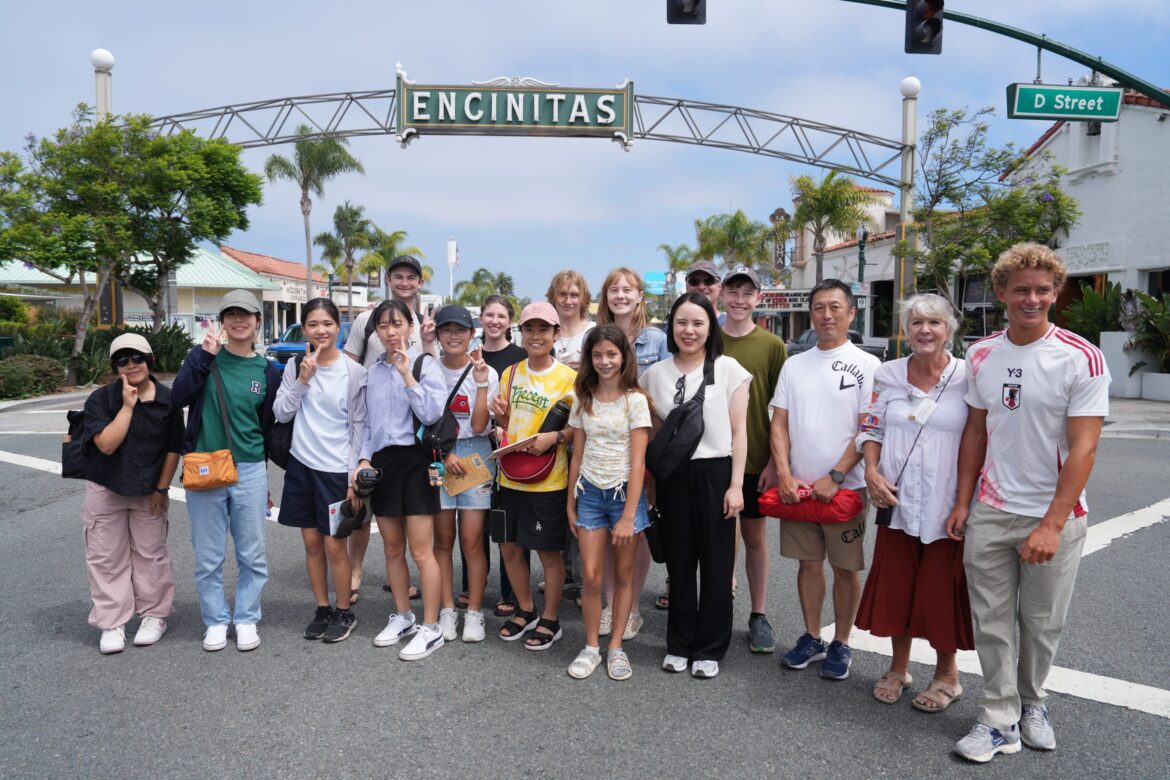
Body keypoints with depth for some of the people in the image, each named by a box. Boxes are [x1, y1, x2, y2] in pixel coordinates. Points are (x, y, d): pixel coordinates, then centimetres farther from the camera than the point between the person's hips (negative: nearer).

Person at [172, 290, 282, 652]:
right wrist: (205, 355, -21)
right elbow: (178, 397, -15)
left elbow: (269, 427, 9)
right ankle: (216, 621, 24)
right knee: (208, 556, 8)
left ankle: (246, 620, 23)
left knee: (252, 554, 7)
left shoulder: (268, 371, 4)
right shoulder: (204, 355, 1)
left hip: (250, 472, 1)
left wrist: (262, 475, 10)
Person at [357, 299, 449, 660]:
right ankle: (402, 617, 28)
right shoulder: (373, 372, 13)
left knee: (421, 550, -5)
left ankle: (431, 629, 5)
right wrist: (364, 459, 2)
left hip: (415, 460, -6)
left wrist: (406, 374, -19)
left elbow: (432, 413, -16)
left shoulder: (425, 363, -5)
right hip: (382, 462, 6)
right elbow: (368, 424, 16)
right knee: (392, 548, 13)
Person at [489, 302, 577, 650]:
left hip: (548, 480, -5)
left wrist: (554, 437, -22)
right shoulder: (510, 373, 6)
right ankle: (526, 610, 34)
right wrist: (500, 415, -6)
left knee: (549, 551, 6)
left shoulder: (568, 378, -9)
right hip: (510, 475, 5)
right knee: (509, 546, 13)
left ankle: (550, 620, 24)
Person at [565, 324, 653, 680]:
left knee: (623, 575, 7)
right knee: (591, 576, 0)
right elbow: (577, 455, 9)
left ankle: (616, 647, 21)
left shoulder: (635, 400, -8)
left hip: (625, 491, -2)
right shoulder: (583, 399, 5)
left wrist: (628, 516, -15)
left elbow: (637, 462, -12)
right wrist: (570, 504, 8)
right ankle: (591, 646, 17)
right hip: (590, 492, 3)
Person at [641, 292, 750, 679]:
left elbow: (738, 430, -1)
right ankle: (679, 644, 25)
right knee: (679, 562, 11)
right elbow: (652, 432, 11)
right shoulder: (655, 374, 6)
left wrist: (736, 484, -7)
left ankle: (709, 648, 20)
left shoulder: (728, 369, -1)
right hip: (672, 476, 2)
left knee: (716, 564, 6)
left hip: (715, 474, -2)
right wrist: (650, 482, 7)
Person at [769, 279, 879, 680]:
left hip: (845, 486, -3)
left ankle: (841, 644, 22)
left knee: (845, 567, 6)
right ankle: (811, 637, 28)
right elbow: (779, 424, 6)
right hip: (797, 485, 4)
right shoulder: (794, 365, 8)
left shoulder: (867, 365, -3)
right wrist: (784, 474, -6)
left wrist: (835, 477, -15)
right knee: (808, 562, 13)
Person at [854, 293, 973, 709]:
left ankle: (946, 674, 30)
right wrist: (871, 471, -6)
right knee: (895, 584, 12)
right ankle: (898, 668, 32)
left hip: (947, 505, -3)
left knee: (941, 590, 7)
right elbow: (871, 429, 9)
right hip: (897, 501, 3)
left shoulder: (967, 377, -6)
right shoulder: (888, 374, 3)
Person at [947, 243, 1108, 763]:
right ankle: (1000, 720, 22)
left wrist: (1052, 525, -19)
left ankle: (1031, 705, 36)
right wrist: (962, 502, 5)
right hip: (990, 512, 3)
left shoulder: (1081, 359, -10)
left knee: (1042, 623, 13)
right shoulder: (981, 356, 3)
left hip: (1054, 516, -3)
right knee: (991, 621, 8)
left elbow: (1082, 449, -14)